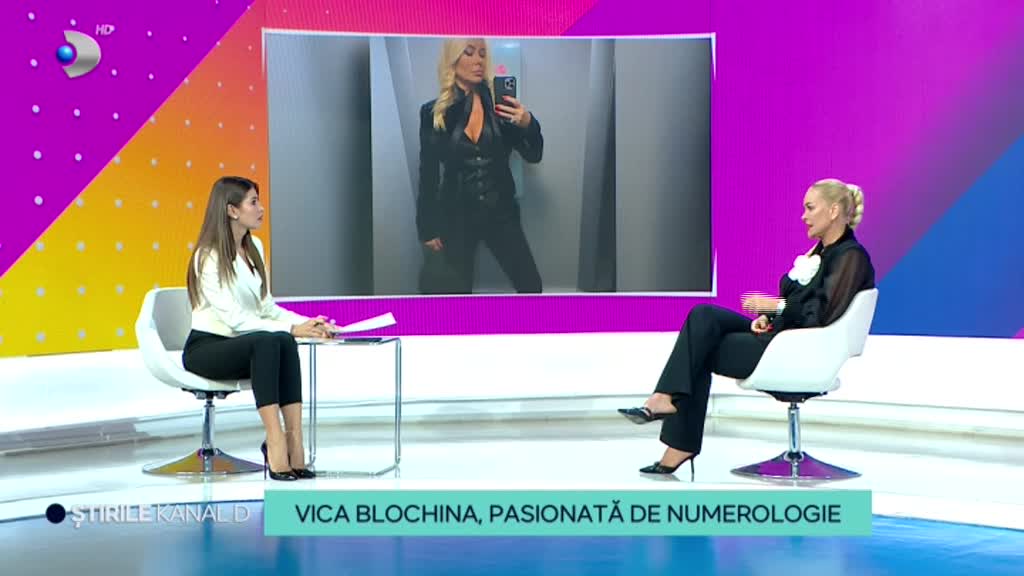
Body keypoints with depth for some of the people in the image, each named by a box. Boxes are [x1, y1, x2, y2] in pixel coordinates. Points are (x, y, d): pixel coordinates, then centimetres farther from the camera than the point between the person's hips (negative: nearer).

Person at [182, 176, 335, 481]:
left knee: (284, 343, -29)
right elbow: (235, 319, -22)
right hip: (205, 348, -6)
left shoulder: (254, 247, 10)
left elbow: (267, 307, 10)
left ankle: (293, 442, -38)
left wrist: (306, 322, -7)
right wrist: (290, 328, -27)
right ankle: (276, 444, -44)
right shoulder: (209, 257, -15)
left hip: (242, 346, 6)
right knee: (267, 341, -37)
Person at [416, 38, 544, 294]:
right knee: (455, 290, 5)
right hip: (456, 215, -1)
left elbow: (534, 156, -3)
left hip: (500, 211, 1)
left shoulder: (498, 103, -2)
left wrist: (527, 123, -24)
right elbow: (428, 173, 1)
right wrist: (427, 229, -1)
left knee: (531, 286, -1)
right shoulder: (433, 112, -3)